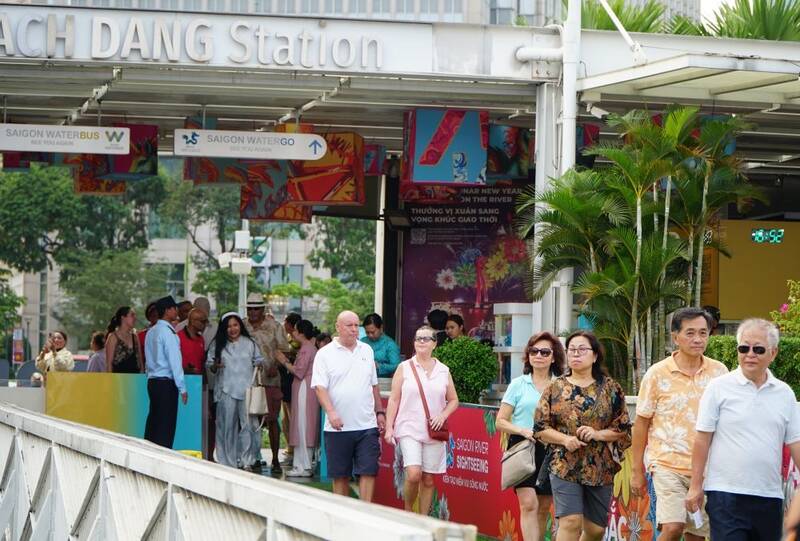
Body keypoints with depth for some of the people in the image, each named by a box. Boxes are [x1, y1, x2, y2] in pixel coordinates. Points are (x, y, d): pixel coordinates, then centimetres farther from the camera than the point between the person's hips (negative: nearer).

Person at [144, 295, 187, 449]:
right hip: (166, 382, -8)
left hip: (152, 381, 8)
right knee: (166, 425, -6)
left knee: (153, 423, 9)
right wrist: (182, 387, -11)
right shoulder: (167, 332, -12)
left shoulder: (151, 332, 13)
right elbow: (174, 361, -14)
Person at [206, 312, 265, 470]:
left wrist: (260, 365, -8)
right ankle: (228, 462, 6)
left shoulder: (250, 343, 10)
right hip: (226, 390, 0)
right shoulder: (217, 344, 9)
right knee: (227, 425, 0)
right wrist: (215, 366, -10)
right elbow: (209, 364, 12)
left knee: (248, 424, -5)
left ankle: (247, 461, 0)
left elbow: (259, 361, 14)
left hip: (247, 390, 0)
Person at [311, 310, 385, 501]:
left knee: (368, 471, -6)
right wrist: (331, 412, -22)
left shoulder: (367, 351, 13)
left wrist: (380, 412, 17)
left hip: (367, 424, 3)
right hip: (338, 426, -3)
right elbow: (319, 387, -9)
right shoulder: (325, 354, -1)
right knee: (340, 475, 5)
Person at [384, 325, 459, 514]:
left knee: (428, 479, 4)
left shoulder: (443, 371, 9)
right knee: (413, 474, -17)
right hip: (409, 429, -3)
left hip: (433, 432, 3)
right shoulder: (404, 368, 3)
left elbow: (453, 400, 15)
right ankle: (407, 512, 6)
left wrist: (443, 415, -4)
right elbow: (394, 400, 3)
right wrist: (389, 427, -4)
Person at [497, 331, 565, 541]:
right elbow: (501, 421, 4)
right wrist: (523, 431, -13)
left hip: (550, 450, 2)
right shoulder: (518, 385, 5)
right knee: (528, 504, -14)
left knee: (543, 508, 8)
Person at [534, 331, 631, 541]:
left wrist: (598, 434, -13)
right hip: (564, 467, -2)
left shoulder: (610, 388, 5)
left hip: (601, 469, 2)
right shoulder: (555, 388, 5)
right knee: (570, 522, -14)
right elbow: (540, 428, 5)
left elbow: (623, 429, 4)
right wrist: (564, 439, -12)